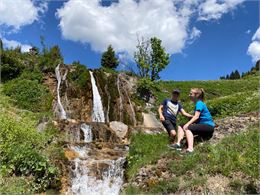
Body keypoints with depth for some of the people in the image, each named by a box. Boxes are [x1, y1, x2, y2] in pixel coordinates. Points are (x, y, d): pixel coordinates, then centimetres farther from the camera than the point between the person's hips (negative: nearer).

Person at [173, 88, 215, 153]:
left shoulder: (199, 103, -12)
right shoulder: (198, 104, 16)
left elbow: (196, 116, -25)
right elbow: (196, 118, 12)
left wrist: (187, 124, -33)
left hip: (208, 126, -9)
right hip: (202, 125, 9)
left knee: (188, 128, -28)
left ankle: (190, 148, -39)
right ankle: (178, 143, -17)